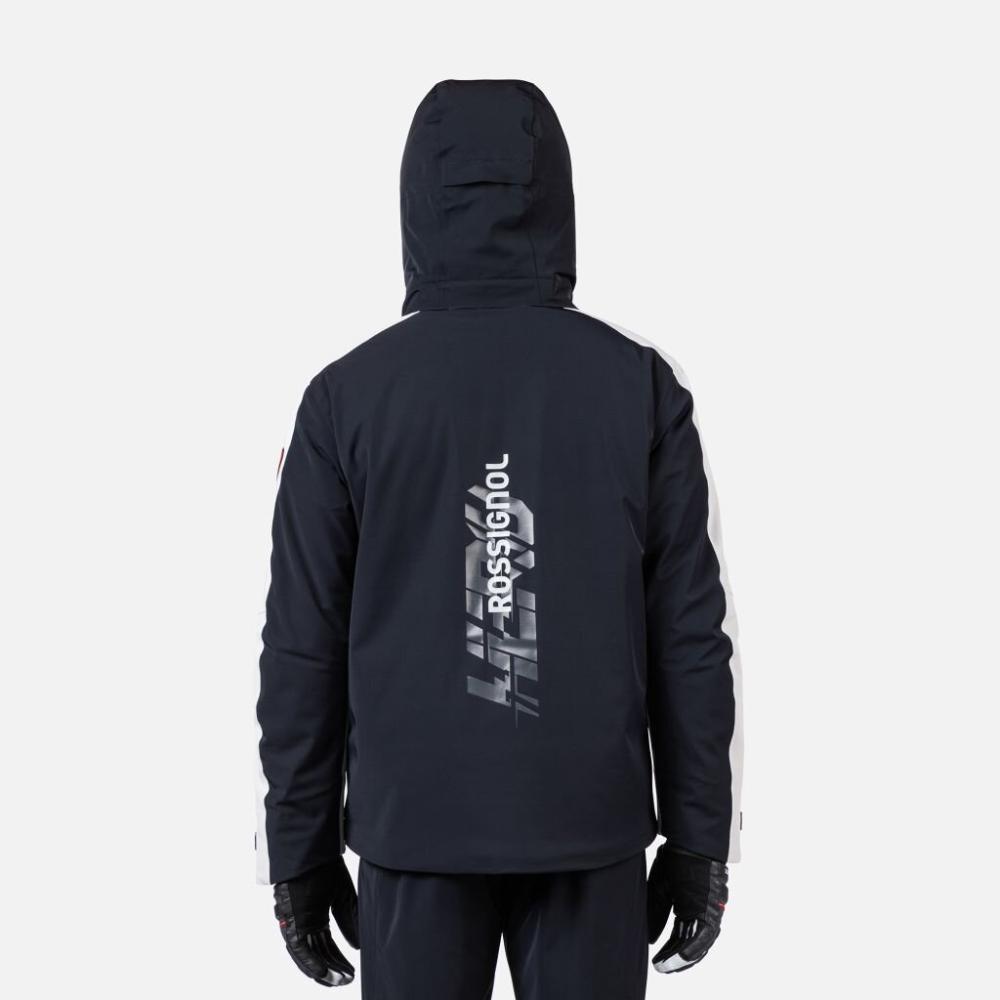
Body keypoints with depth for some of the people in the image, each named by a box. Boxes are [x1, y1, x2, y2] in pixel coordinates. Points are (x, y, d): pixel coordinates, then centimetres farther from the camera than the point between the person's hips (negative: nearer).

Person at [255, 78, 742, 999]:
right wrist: (698, 843, 6)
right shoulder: (641, 385, -4)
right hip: (592, 825, 1)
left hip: (413, 826, 0)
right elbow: (691, 636, -3)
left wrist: (301, 851, 6)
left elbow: (304, 648, -4)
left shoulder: (349, 395, -5)